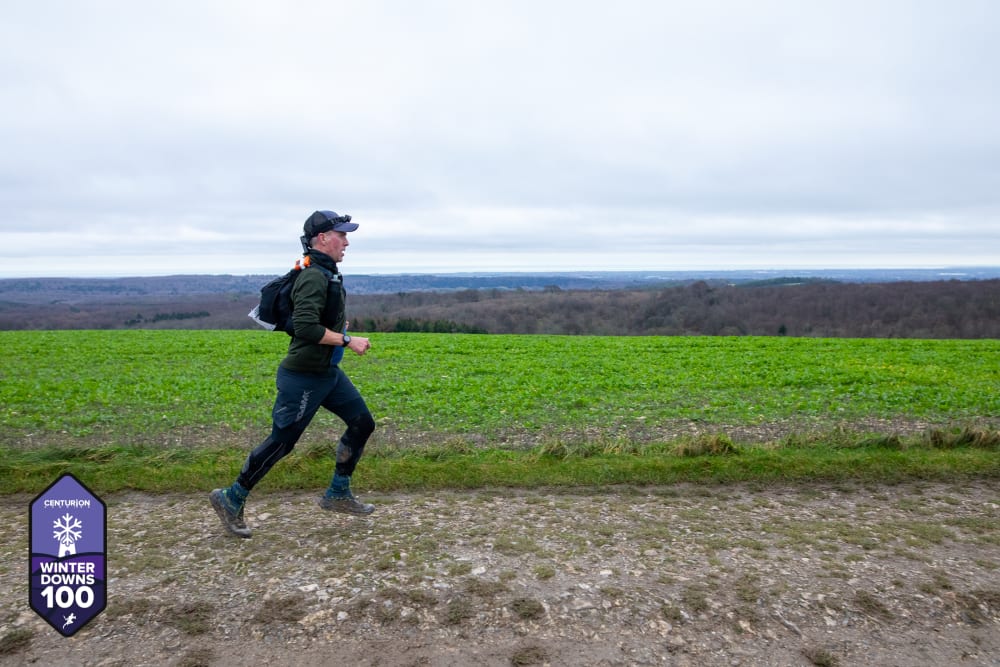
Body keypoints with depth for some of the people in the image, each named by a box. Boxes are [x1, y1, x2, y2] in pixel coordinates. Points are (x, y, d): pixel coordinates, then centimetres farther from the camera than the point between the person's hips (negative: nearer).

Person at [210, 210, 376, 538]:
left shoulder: (327, 274, 10)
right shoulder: (314, 277, -21)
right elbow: (305, 327, -31)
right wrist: (347, 340, -24)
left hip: (328, 372, 10)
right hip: (303, 378, -10)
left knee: (363, 423, 9)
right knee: (280, 442, 2)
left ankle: (338, 494, 20)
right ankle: (231, 499, 22)